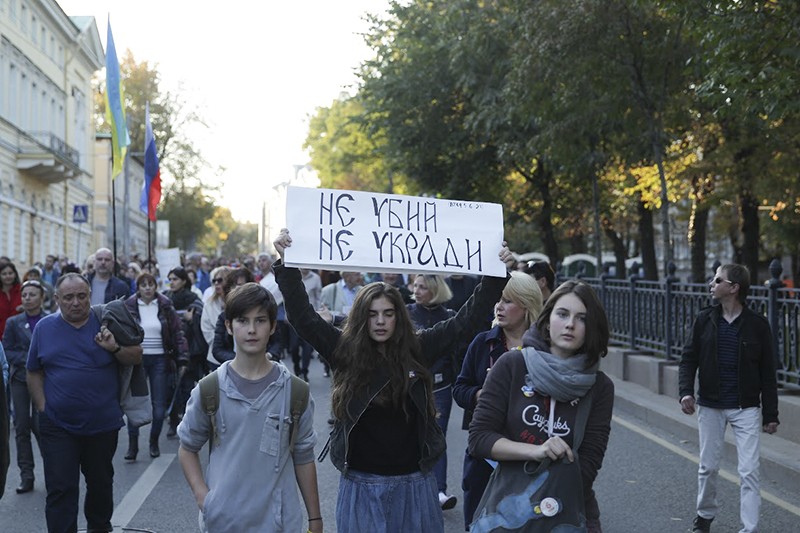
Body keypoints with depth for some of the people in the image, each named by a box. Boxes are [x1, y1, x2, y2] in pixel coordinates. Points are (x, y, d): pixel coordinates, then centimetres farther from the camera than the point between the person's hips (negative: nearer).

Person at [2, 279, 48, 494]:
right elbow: (6, 351, 5)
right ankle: (26, 475, 8)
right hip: (20, 379, 3)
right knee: (21, 427, 2)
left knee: (39, 424, -7)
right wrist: (26, 358, -10)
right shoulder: (14, 322, 7)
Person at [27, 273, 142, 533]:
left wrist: (115, 348, -20)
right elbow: (34, 372, 7)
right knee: (61, 489, -3)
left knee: (101, 483, 17)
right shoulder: (44, 327, 1)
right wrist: (42, 406, -3)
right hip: (57, 426, -1)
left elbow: (137, 358, -1)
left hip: (103, 423, 1)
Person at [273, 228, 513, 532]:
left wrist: (496, 274, -9)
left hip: (414, 484, 1)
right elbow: (303, 317, -9)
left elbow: (467, 320, -2)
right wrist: (287, 265, -18)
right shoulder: (344, 351, -3)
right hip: (362, 486, 0)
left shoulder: (418, 350, -2)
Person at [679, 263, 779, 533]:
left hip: (746, 409, -2)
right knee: (708, 467, 12)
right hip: (710, 407, 2)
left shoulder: (757, 324, -6)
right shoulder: (704, 320, 0)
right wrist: (686, 391, -14)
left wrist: (770, 414, -1)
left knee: (749, 472, -5)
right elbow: (688, 359, 3)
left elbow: (767, 372, -1)